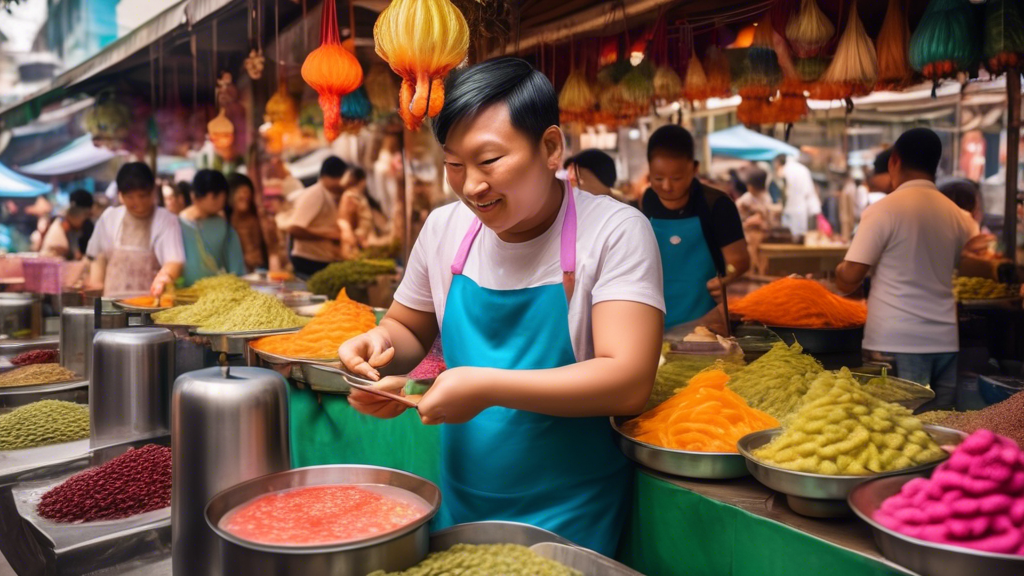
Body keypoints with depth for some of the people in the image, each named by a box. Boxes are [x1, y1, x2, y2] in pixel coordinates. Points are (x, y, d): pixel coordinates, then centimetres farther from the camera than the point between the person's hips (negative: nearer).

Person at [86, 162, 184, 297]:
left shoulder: (166, 220, -3)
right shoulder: (109, 217, 11)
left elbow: (175, 260, -16)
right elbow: (99, 259, 20)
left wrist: (165, 276, -37)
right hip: (112, 301, 3)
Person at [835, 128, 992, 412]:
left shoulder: (884, 210, -8)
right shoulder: (955, 213, 8)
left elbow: (848, 281, -12)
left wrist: (839, 272, 9)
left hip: (898, 341, -5)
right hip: (944, 338, 5)